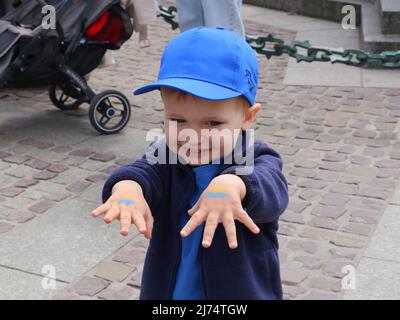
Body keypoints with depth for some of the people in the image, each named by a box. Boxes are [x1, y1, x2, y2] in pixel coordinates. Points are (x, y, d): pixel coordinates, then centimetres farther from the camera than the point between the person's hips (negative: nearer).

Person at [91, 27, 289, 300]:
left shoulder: (256, 163, -16)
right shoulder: (165, 158, -8)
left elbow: (272, 192, -36)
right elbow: (144, 172, -27)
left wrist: (231, 184, -58)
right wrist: (127, 186, -50)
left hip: (242, 291, -2)